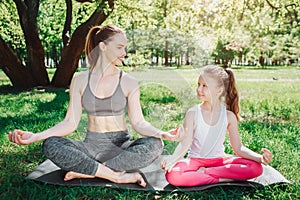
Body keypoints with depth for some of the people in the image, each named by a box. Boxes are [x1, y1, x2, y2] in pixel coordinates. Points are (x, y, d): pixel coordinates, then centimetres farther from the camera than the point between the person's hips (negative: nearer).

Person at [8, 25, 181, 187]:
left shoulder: (128, 82, -1)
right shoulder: (80, 81, 2)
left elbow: (138, 122, -4)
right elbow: (70, 123, 0)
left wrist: (160, 133, -24)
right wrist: (35, 136, -13)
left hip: (121, 146, 0)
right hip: (92, 145, 1)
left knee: (154, 145, -29)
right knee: (50, 145, -26)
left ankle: (86, 171, -23)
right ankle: (120, 176, -25)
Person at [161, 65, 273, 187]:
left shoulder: (229, 116, -4)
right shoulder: (192, 113, -8)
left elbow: (238, 148, -1)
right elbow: (185, 144, -15)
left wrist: (260, 158, -18)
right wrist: (172, 159, -35)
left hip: (219, 160, 2)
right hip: (195, 160, -2)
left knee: (256, 168, -21)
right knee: (172, 175, -33)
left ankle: (204, 172, -16)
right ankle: (223, 179, -22)